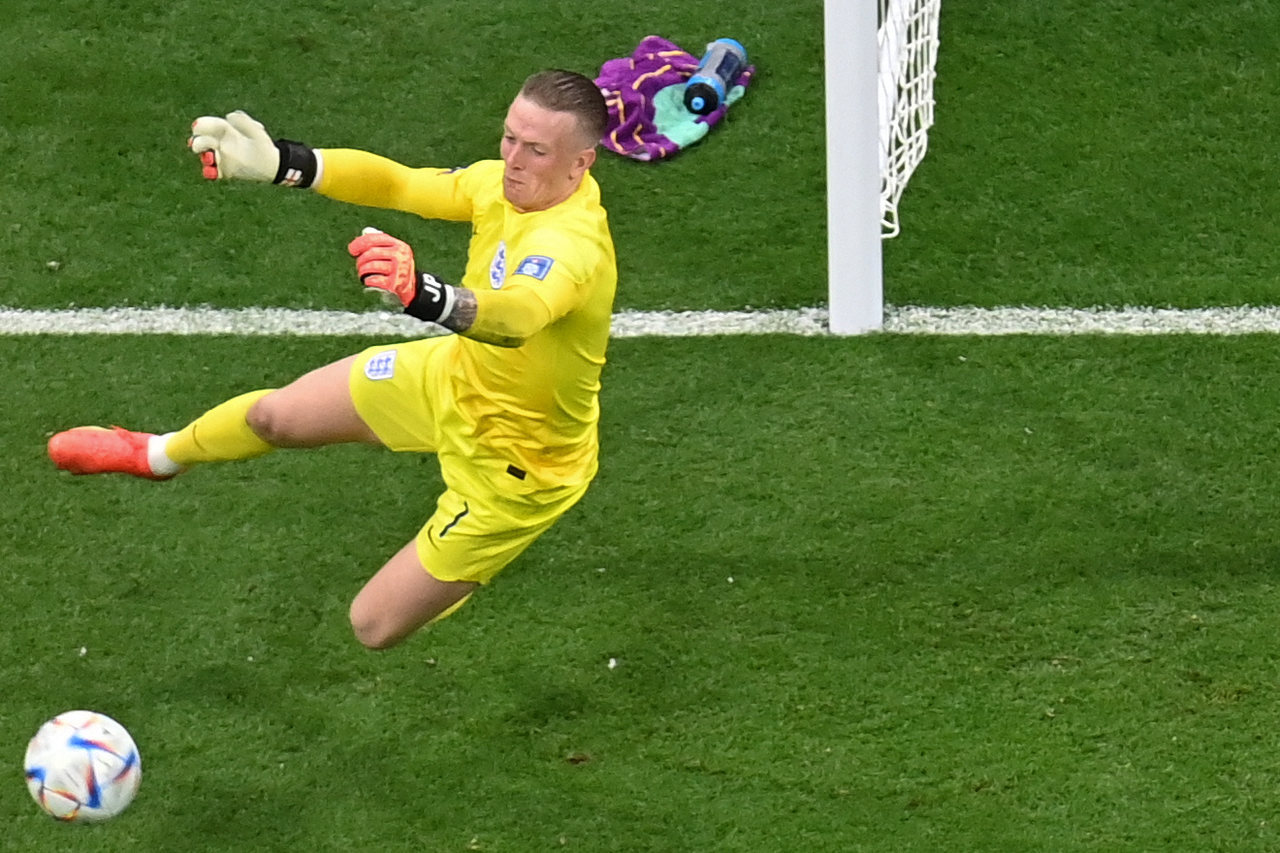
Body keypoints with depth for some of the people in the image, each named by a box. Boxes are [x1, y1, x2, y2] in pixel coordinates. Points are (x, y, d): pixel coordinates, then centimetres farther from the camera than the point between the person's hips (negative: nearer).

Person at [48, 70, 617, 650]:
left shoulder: (572, 243, -42)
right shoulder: (506, 182, -19)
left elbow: (519, 315, -63)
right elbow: (397, 184, -5)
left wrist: (426, 296, -82)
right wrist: (277, 163, -13)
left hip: (509, 467, -8)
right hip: (455, 378, 8)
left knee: (375, 627, -2)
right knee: (272, 415, 27)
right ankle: (160, 456, 60)